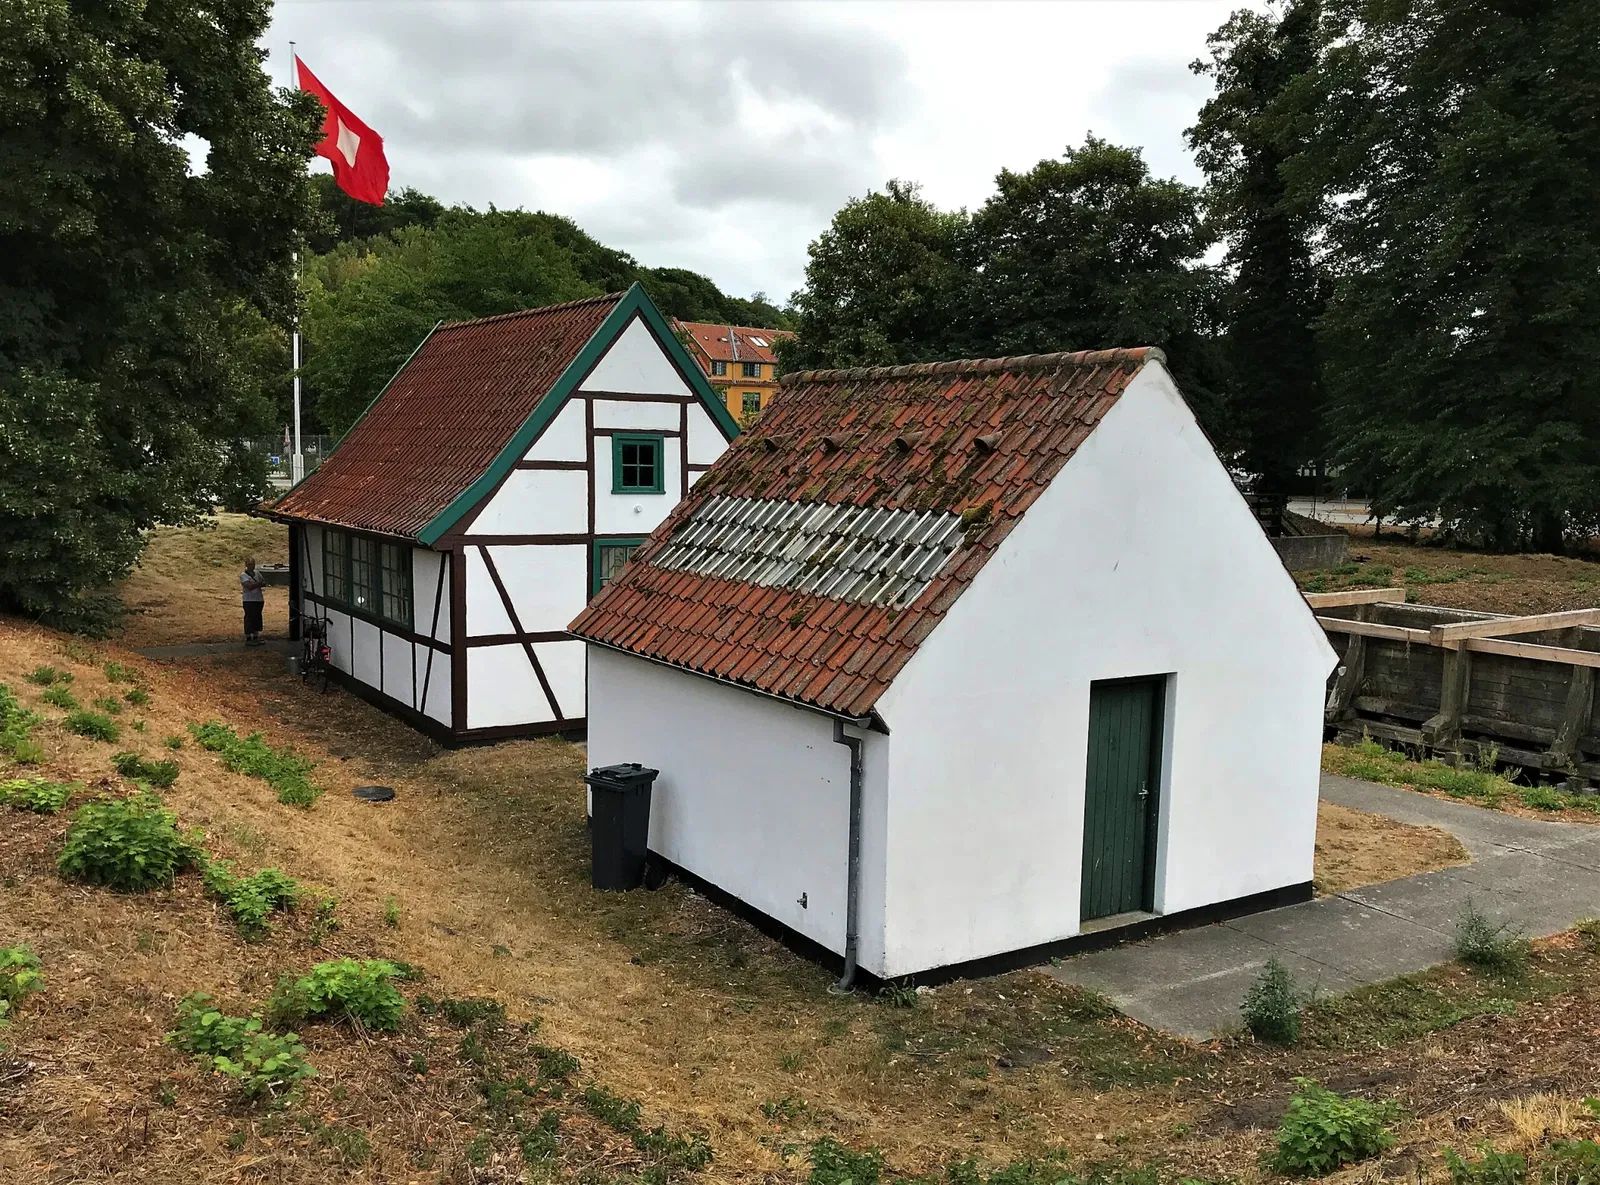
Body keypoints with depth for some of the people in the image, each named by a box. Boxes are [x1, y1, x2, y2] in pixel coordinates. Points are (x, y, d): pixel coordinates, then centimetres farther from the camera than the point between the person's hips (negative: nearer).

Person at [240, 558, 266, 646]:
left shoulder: (256, 573, 14)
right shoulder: (243, 575, -7)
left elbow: (264, 583, 9)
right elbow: (249, 586, -20)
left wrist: (255, 584, -9)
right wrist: (259, 583, -13)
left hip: (259, 600, 7)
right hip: (249, 600, -7)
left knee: (257, 619, 11)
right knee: (249, 618, -4)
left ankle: (255, 637, 19)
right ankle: (248, 639, 1)